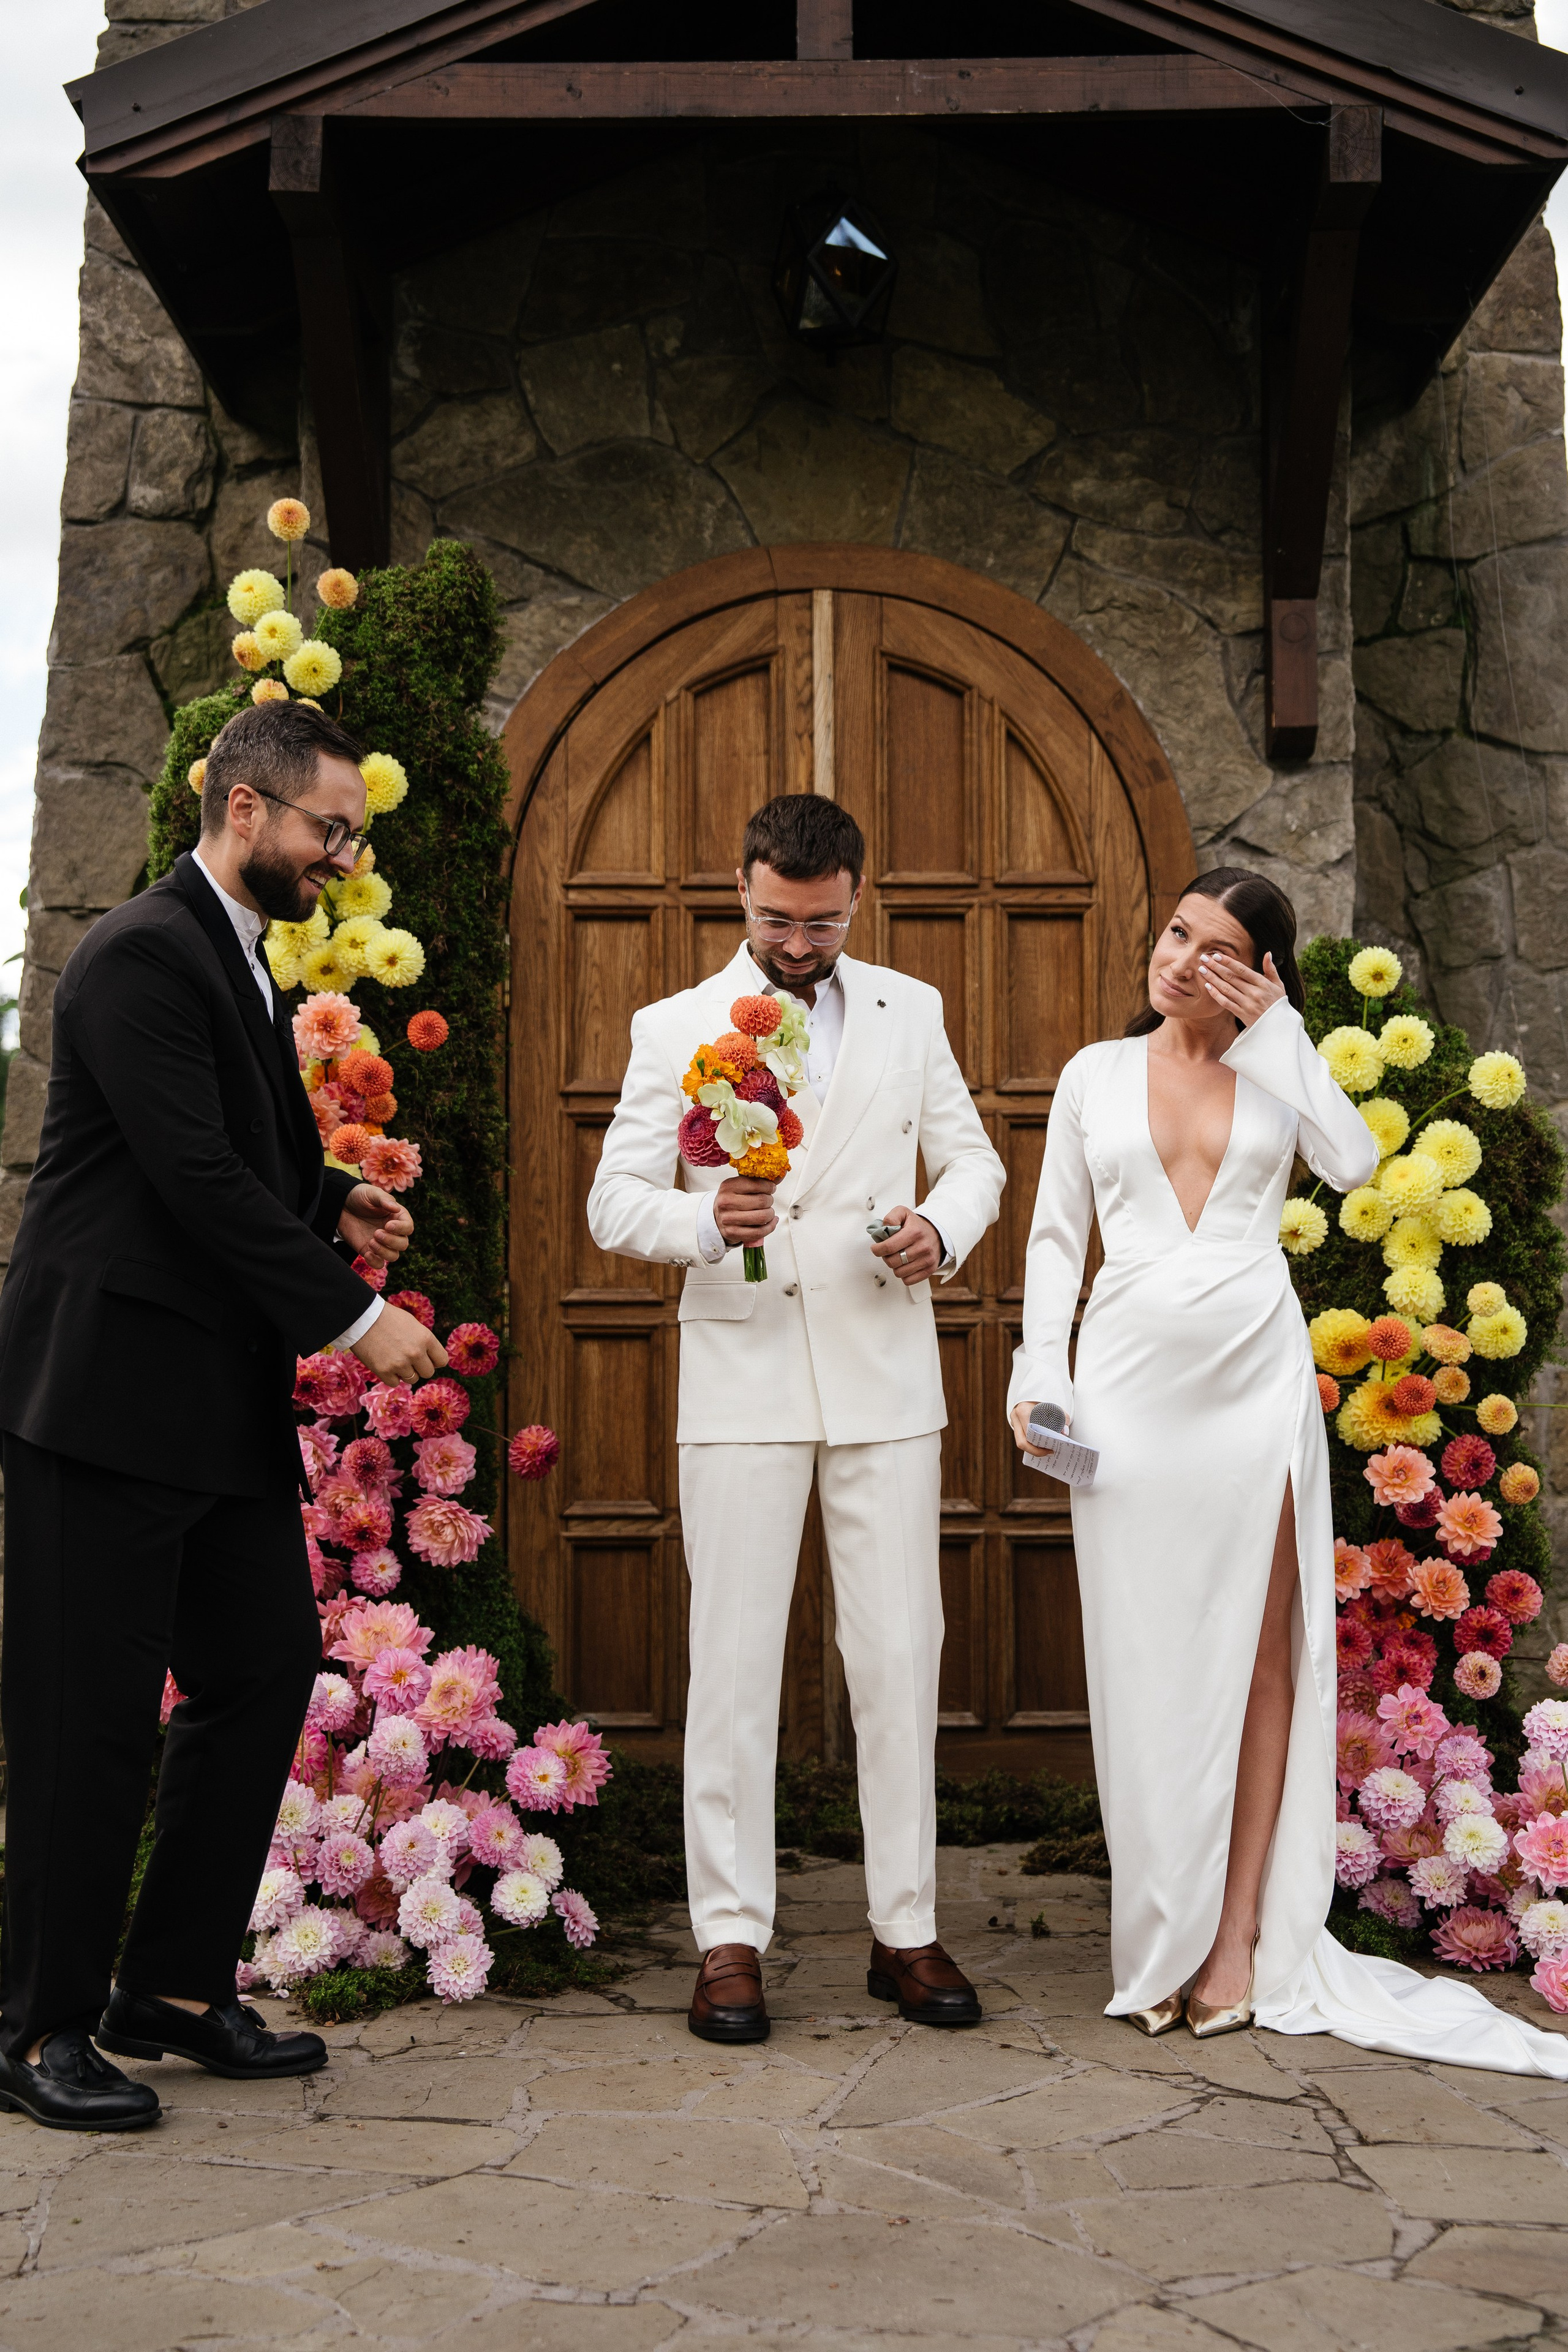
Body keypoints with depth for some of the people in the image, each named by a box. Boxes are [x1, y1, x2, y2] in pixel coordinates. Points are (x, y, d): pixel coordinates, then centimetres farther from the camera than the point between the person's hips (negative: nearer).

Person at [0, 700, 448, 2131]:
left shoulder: (241, 964, 18)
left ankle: (180, 1986, 23)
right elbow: (197, 1177, -20)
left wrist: (334, 1210, 6)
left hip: (225, 1401, 10)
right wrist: (353, 1313, -17)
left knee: (265, 1669, 12)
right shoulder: (144, 955, -13)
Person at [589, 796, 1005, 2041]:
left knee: (902, 1658, 3)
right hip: (742, 1378, -2)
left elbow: (973, 1156, 16)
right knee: (734, 1663, 0)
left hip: (887, 1377, 2)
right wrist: (705, 1217, -21)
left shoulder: (911, 1013, 11)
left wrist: (945, 1226, -6)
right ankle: (732, 1938, 8)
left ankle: (906, 1930, 13)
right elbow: (615, 1199, 1)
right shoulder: (676, 1027, 5)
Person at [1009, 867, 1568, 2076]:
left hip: (1255, 1376, 0)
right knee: (1147, 1657, 1)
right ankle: (1162, 1938, 9)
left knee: (1257, 1650, -1)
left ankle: (1241, 1934, 5)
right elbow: (1057, 1235, 11)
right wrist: (1041, 1368, -1)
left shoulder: (1277, 1066, 9)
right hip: (1133, 1376, 1)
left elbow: (1352, 1162, -10)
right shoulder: (1095, 1074, 11)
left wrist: (1278, 1026, -7)